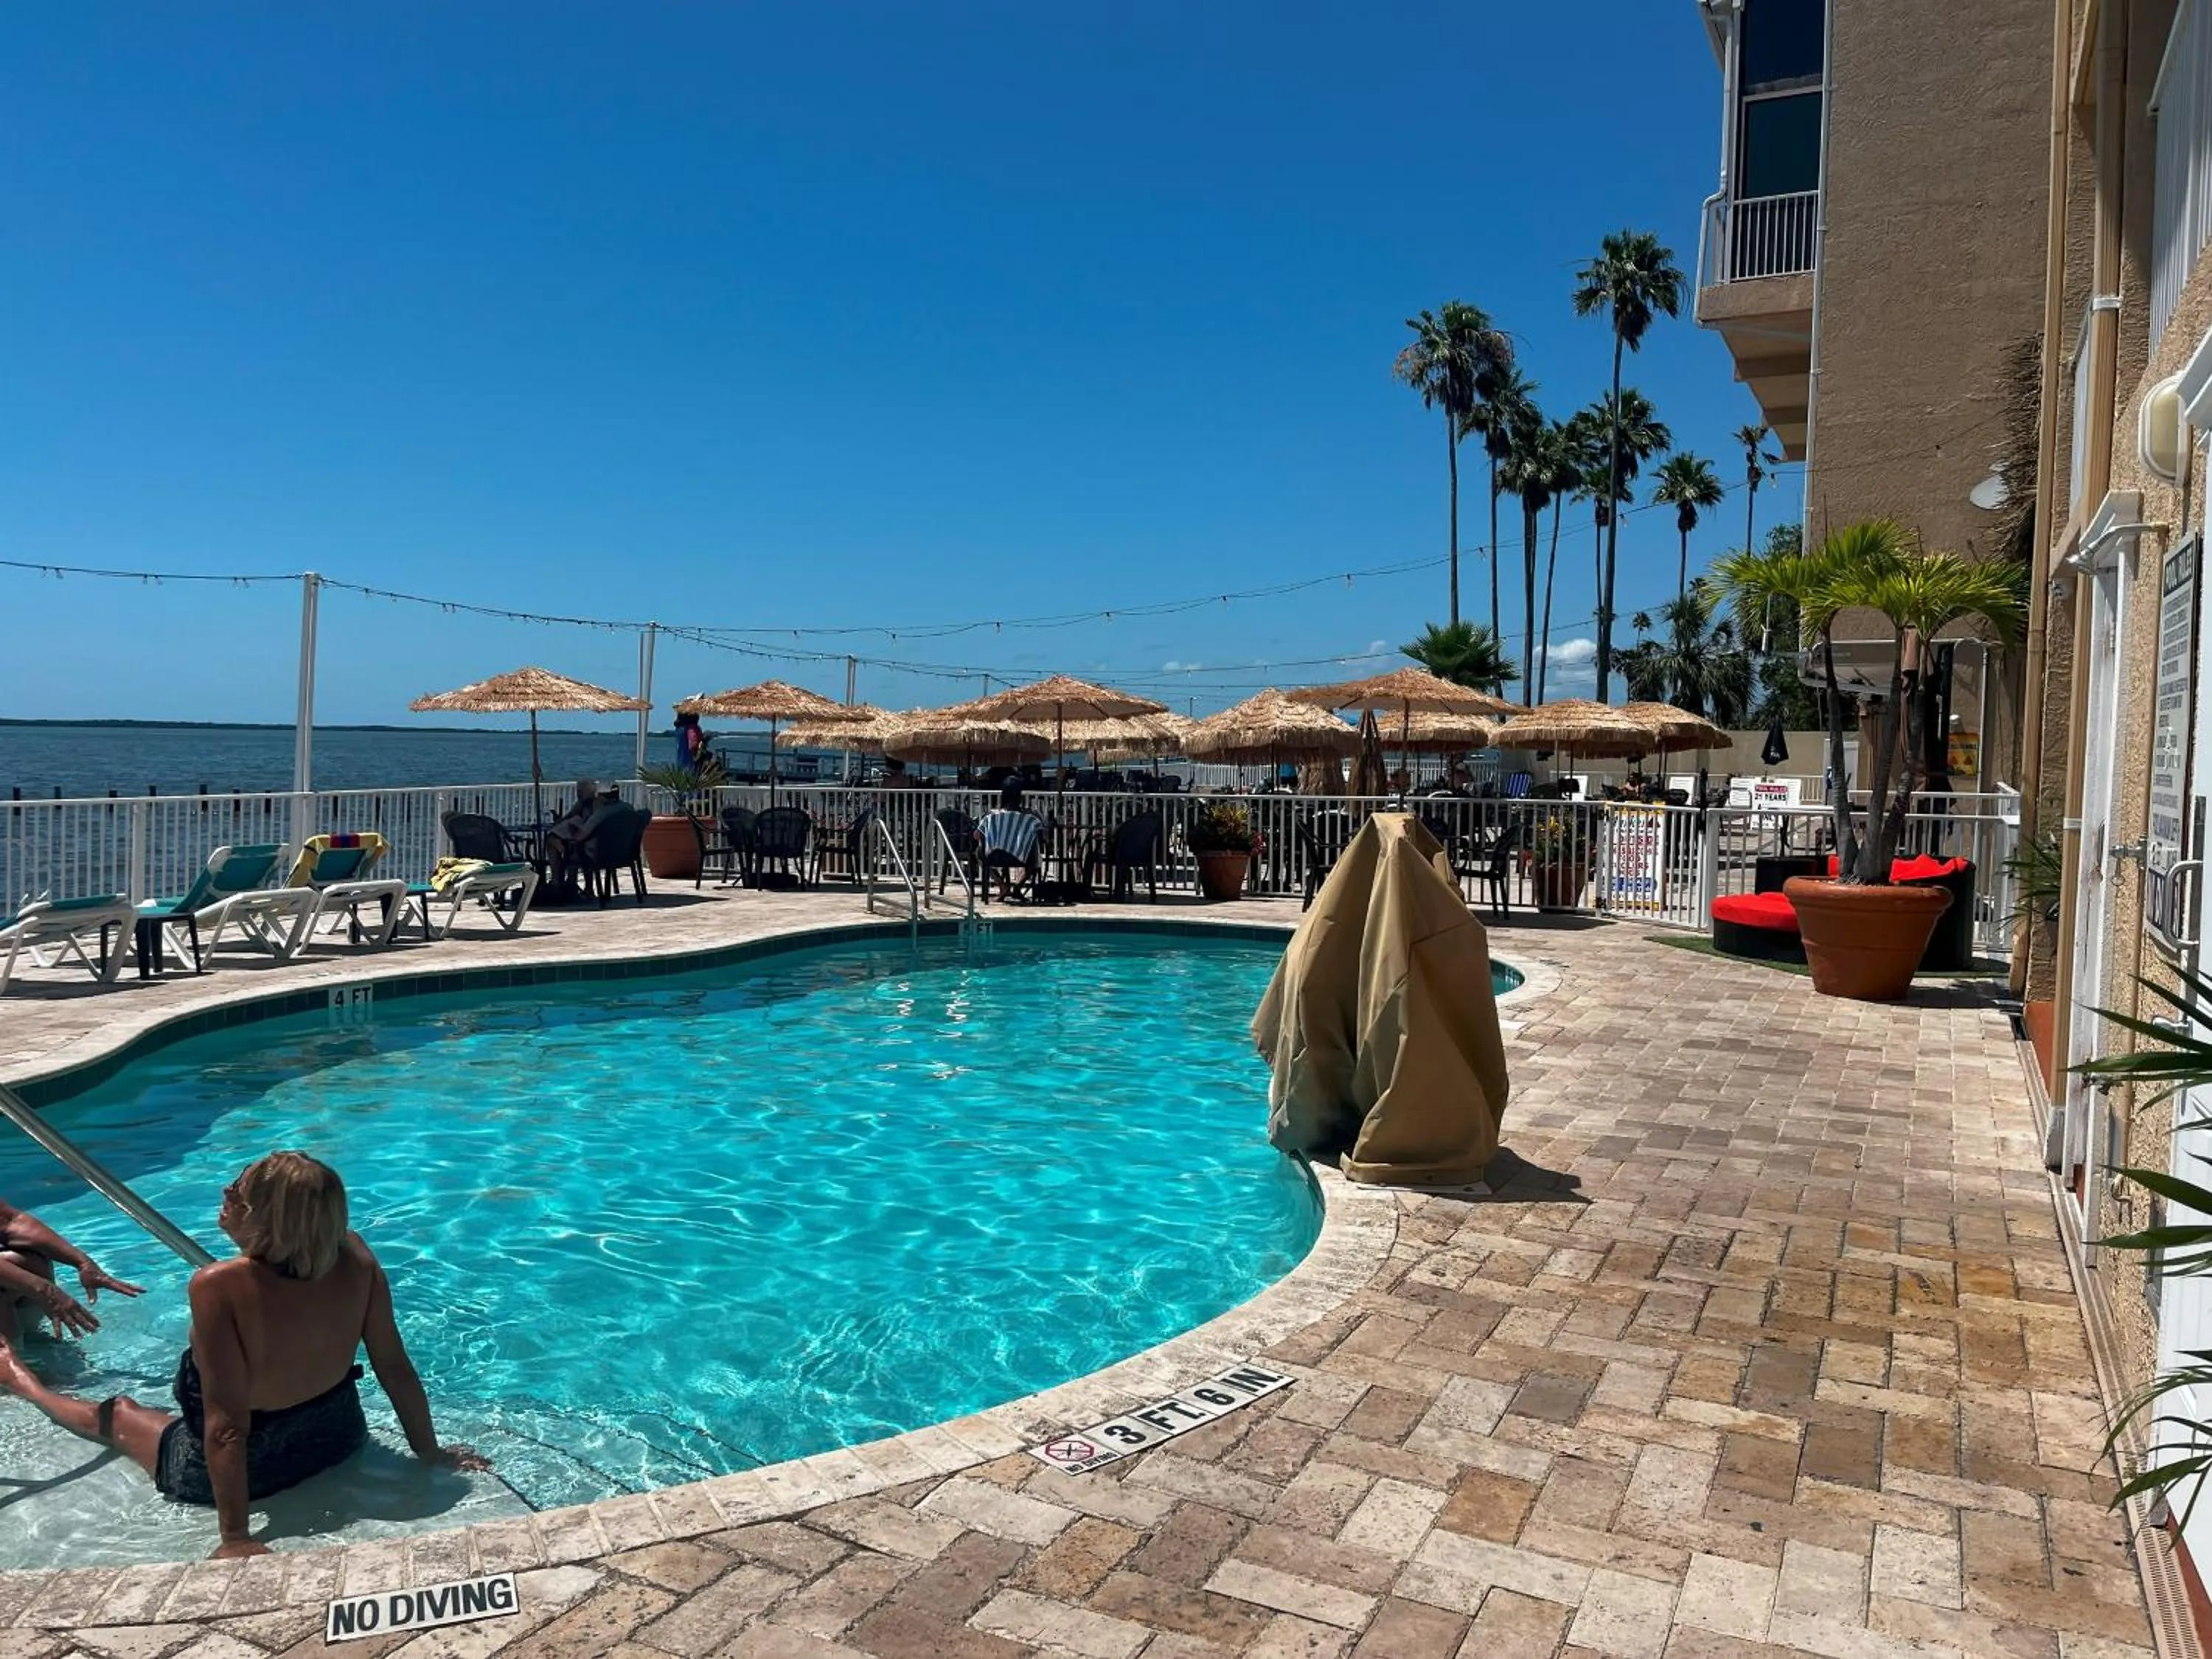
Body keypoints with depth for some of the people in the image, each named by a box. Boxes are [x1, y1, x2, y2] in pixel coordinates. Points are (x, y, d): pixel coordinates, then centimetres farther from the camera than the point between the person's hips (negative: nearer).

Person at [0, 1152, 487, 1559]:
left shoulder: (219, 1288, -34)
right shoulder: (355, 1257, -23)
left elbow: (227, 1427, -32)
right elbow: (397, 1369, -15)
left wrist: (234, 1537, -26)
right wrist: (430, 1452, -4)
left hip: (244, 1464, -3)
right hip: (340, 1436, 3)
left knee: (113, 1414, 26)